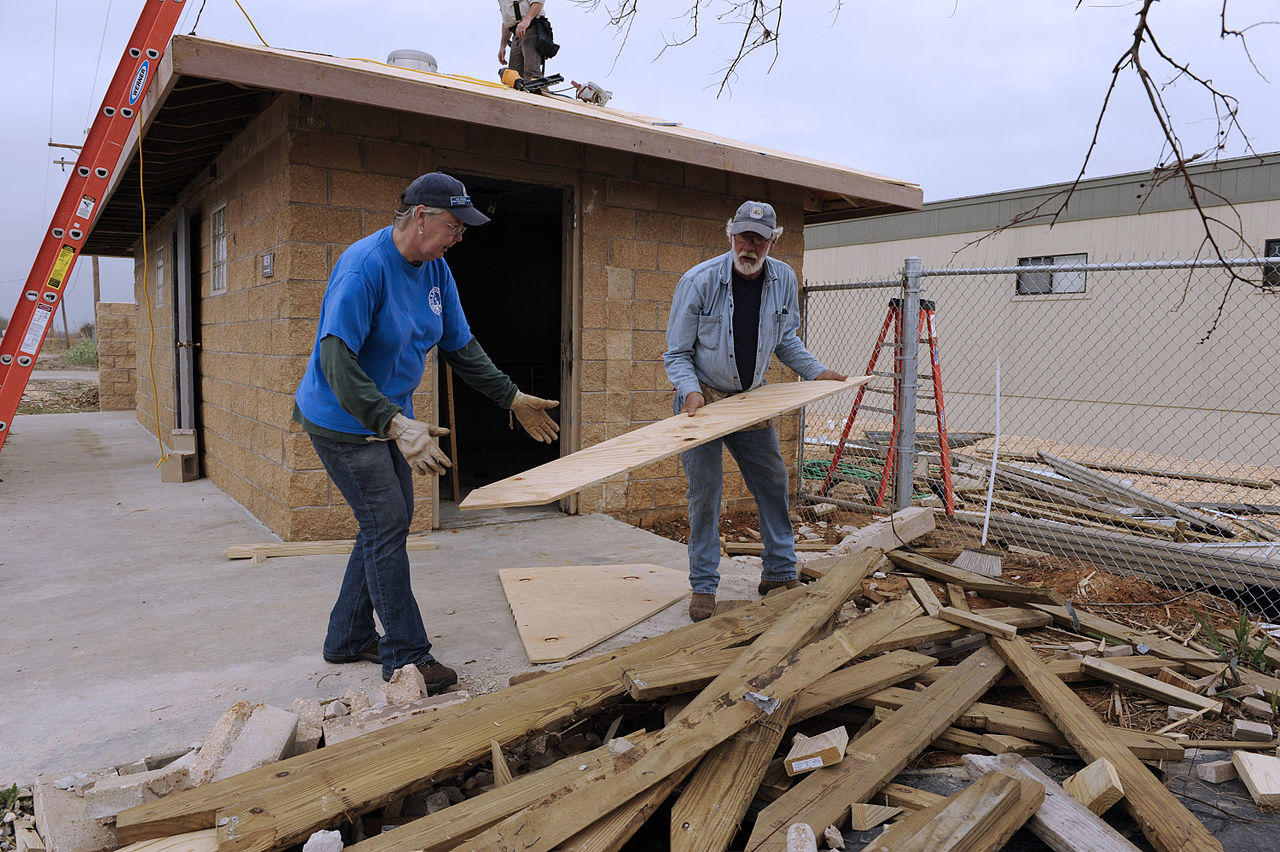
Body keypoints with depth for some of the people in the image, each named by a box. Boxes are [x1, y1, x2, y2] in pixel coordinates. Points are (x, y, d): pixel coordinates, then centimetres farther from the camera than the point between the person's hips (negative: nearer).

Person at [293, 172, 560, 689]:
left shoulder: (436, 270, 0)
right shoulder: (364, 266, -25)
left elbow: (461, 348, 9)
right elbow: (338, 360, -33)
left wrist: (513, 399, 7)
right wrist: (396, 424, -45)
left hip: (390, 418, 9)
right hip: (343, 420, -9)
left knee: (388, 524, 13)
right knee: (387, 525, -8)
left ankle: (348, 639, 29)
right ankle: (406, 656, 5)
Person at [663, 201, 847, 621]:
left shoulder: (783, 279, -5)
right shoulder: (698, 281, -18)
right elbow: (677, 353, -13)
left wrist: (816, 371, 6)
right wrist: (690, 391, -29)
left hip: (751, 397, 4)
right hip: (702, 398, -4)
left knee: (773, 483, 8)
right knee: (705, 492, -3)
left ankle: (780, 574, 24)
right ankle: (703, 587, 11)